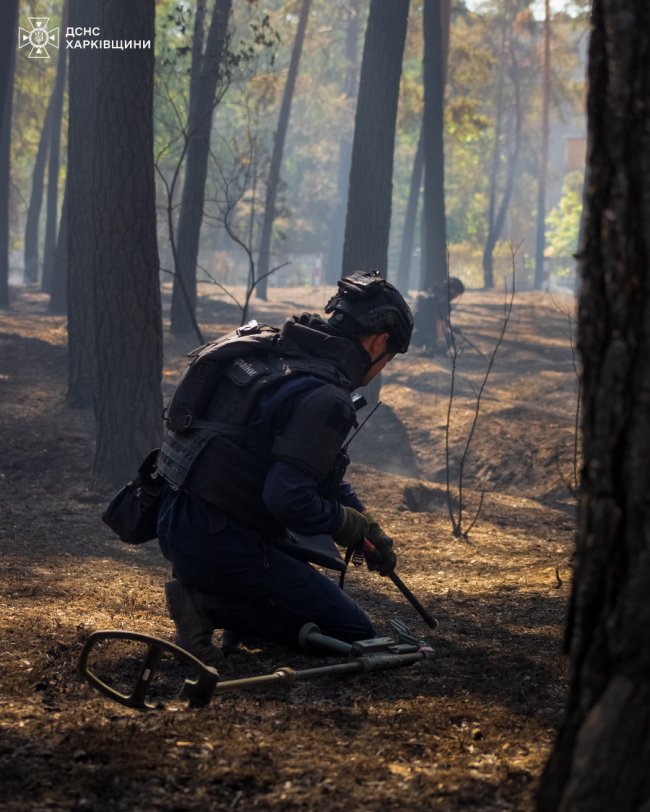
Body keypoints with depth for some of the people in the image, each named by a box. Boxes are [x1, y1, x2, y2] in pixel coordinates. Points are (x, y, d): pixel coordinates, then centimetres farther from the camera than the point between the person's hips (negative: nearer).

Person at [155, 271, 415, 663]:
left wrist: (367, 521, 19)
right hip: (221, 546, -9)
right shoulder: (326, 397, -19)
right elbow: (288, 498, -27)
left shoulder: (282, 352, 12)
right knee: (356, 633, 1)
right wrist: (351, 526, -8)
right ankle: (212, 606, -8)